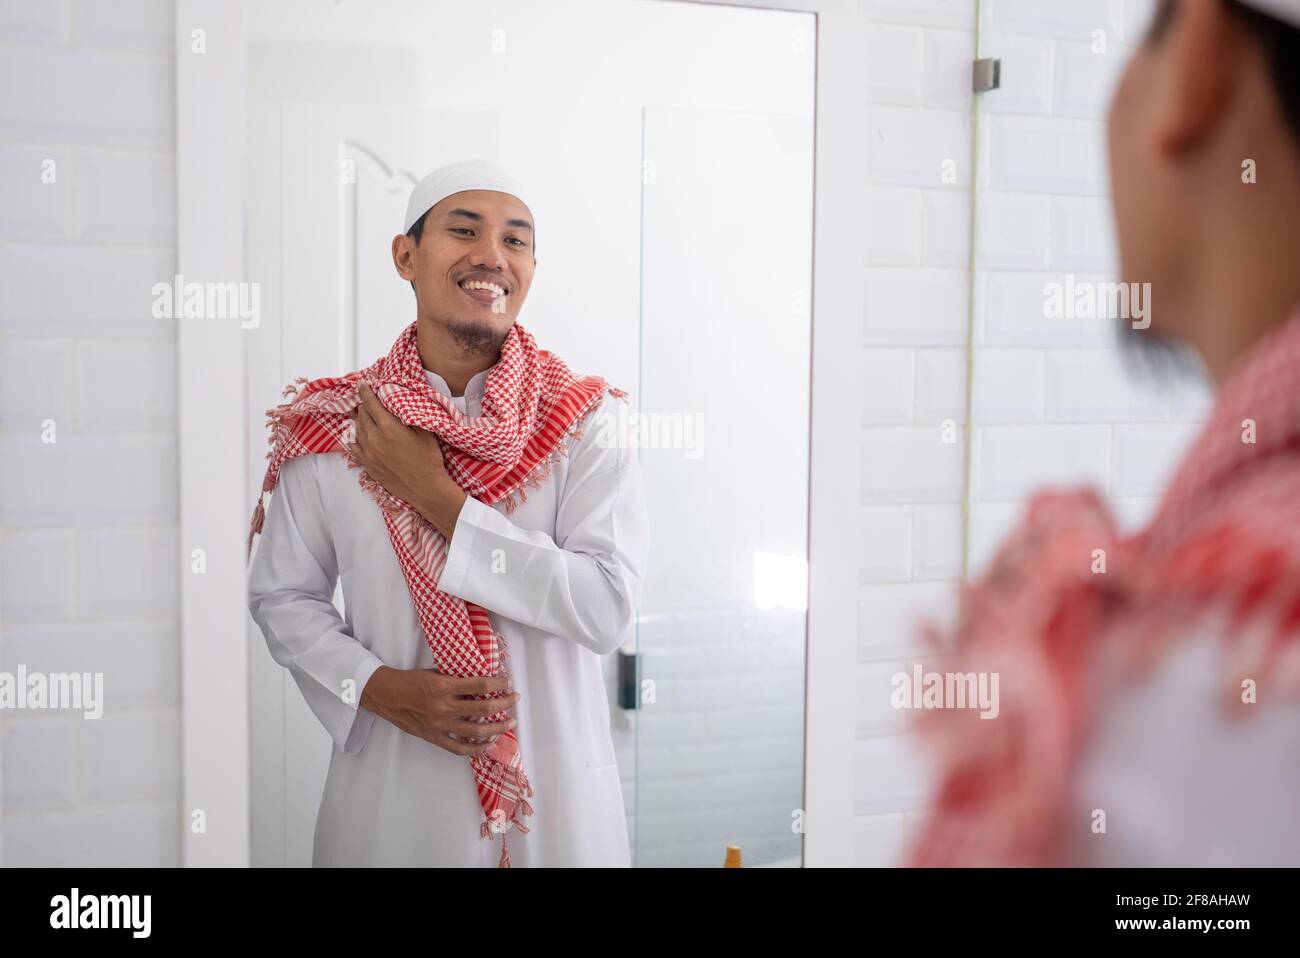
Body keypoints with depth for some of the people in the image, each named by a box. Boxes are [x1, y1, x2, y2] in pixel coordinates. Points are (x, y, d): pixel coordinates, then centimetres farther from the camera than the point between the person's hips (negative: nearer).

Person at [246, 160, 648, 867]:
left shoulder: (585, 422, -8)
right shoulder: (332, 427, -4)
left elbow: (608, 608, -17)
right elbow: (282, 596, 3)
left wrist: (440, 501, -18)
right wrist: (377, 687, -13)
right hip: (390, 790, 1)